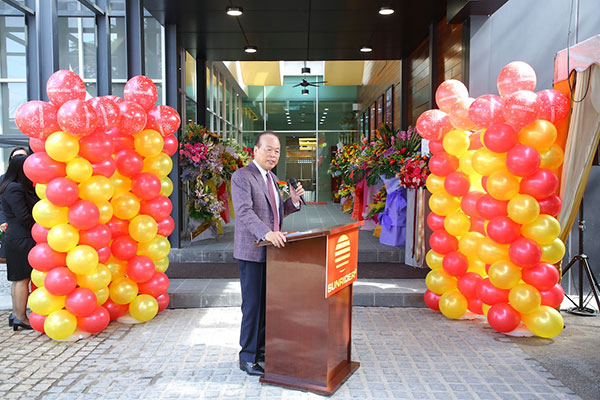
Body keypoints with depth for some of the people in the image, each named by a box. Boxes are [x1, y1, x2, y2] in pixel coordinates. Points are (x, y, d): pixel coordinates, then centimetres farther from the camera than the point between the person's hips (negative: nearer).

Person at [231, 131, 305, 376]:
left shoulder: (272, 179, 17)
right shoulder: (241, 176, -10)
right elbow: (244, 211, -22)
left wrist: (293, 200, 2)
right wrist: (267, 233, -36)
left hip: (271, 249, 8)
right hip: (252, 250, -8)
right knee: (253, 305, -2)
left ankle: (262, 349, 26)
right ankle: (248, 357, 11)